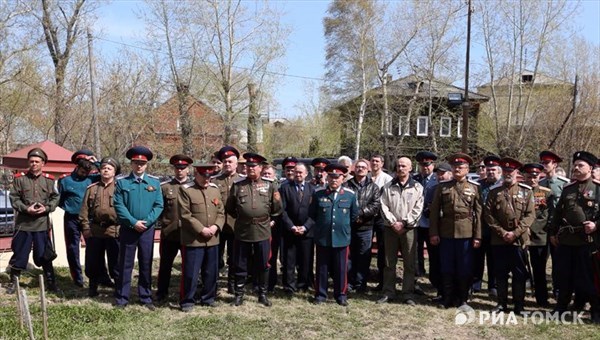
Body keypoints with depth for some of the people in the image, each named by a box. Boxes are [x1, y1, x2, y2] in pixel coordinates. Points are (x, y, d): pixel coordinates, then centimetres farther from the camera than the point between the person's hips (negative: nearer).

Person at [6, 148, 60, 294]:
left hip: (43, 223, 1)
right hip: (23, 223, -1)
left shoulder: (49, 179, 3)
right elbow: (14, 198, -1)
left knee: (44, 254, 9)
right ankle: (13, 282, 22)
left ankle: (50, 282, 19)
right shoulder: (20, 178, 0)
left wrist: (46, 208, -12)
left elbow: (55, 198, 5)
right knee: (19, 253, 7)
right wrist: (26, 209, -15)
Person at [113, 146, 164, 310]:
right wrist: (133, 222, -16)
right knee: (125, 264, 5)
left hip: (147, 230, 2)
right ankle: (122, 298, 14)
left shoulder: (154, 182, 5)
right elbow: (119, 205, -7)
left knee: (146, 265, 8)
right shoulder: (122, 182, 0)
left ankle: (146, 297, 18)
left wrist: (146, 222, -13)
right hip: (128, 229, -1)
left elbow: (159, 205, 0)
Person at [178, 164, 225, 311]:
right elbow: (185, 215, -13)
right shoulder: (185, 190, -8)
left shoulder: (215, 189, 9)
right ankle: (187, 301, 14)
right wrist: (201, 229, -17)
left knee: (211, 272, 13)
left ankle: (208, 298, 28)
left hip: (212, 239, 5)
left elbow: (221, 212, 10)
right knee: (190, 273, 0)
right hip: (193, 240, -5)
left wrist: (216, 226, -8)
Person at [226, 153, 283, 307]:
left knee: (262, 265, 9)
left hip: (263, 232, 0)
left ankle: (262, 294, 23)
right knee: (240, 265, 9)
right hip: (242, 232, 0)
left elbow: (277, 210, 8)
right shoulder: (237, 186, 2)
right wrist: (241, 217, 9)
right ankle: (239, 294, 23)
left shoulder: (270, 186, 3)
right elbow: (229, 208, 10)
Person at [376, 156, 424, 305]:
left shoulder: (417, 187, 2)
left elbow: (417, 209, -4)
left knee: (410, 263, 1)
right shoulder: (388, 187, 8)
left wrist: (404, 223, -11)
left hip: (409, 229, -2)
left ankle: (408, 294, 9)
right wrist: (393, 223, -9)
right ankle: (388, 293, 15)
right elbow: (384, 206, 2)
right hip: (391, 228, 2)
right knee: (389, 262, 6)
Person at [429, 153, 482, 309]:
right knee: (447, 268, 8)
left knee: (465, 268, 6)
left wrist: (478, 236, -6)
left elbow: (478, 213, 0)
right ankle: (448, 298, 20)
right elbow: (434, 211, 4)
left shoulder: (474, 187, 3)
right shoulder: (442, 186, 6)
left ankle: (463, 299, 19)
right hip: (446, 233, 1)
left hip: (466, 233, -1)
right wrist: (433, 233, -2)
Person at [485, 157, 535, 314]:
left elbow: (530, 215, -3)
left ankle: (519, 305, 16)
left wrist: (515, 233, -13)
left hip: (519, 240, -1)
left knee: (519, 274, 5)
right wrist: (502, 232, -8)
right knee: (500, 274, 8)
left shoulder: (526, 191, 3)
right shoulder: (494, 192, 7)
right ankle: (502, 303, 19)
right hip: (499, 241, 1)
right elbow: (488, 215, 2)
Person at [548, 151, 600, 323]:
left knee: (586, 277, 1)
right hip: (565, 239, 5)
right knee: (563, 276, 11)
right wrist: (552, 232, 14)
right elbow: (557, 212, 17)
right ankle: (560, 308, 23)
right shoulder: (567, 189, 13)